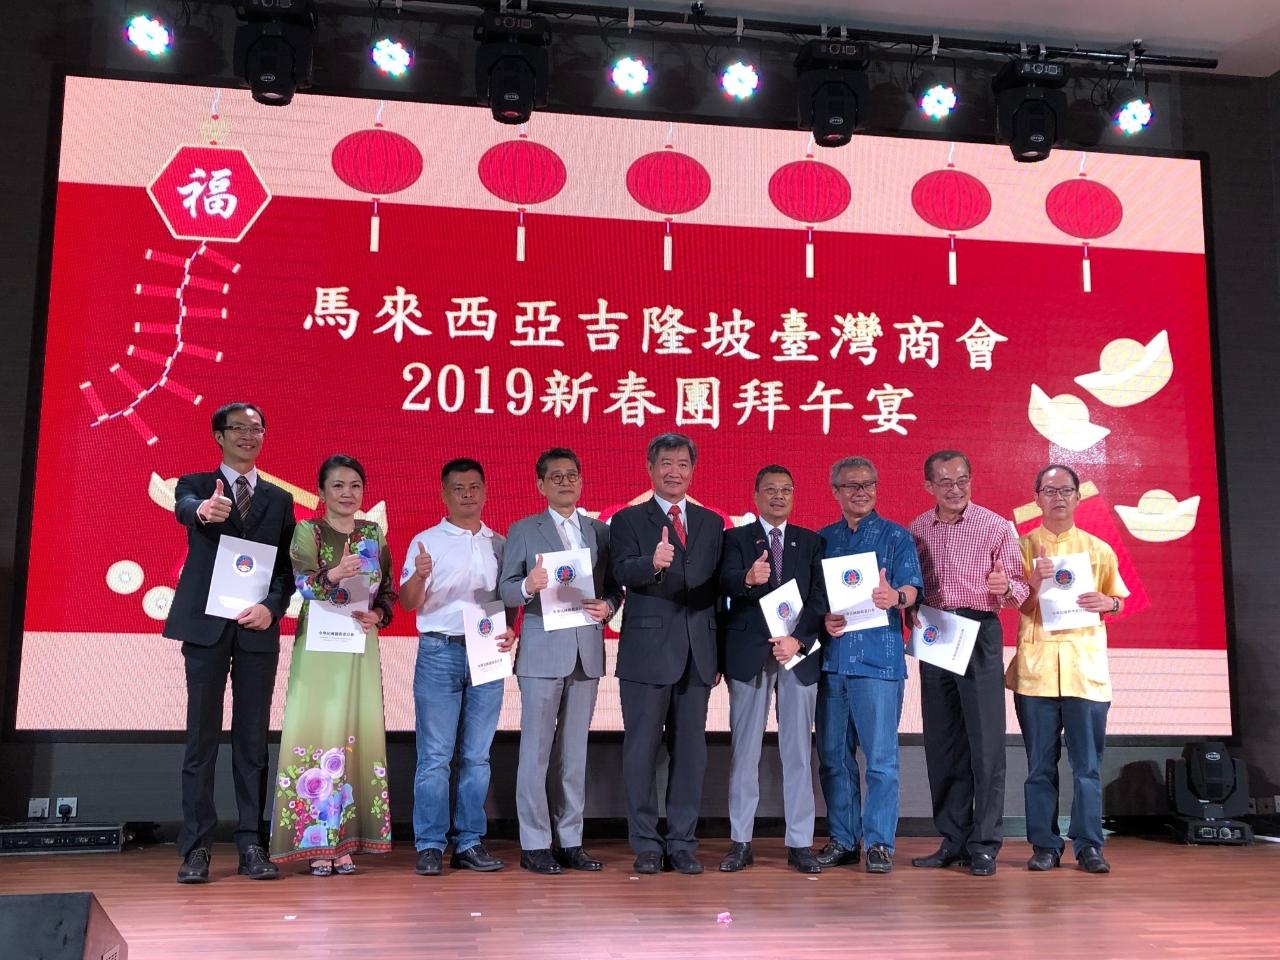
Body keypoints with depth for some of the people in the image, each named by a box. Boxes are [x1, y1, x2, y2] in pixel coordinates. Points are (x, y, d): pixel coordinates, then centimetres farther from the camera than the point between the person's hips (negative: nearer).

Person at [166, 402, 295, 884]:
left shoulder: (279, 499, 14)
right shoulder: (195, 484, 7)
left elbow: (287, 566, 9)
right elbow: (184, 509, -17)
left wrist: (272, 606, -11)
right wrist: (203, 511, -42)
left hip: (257, 628, 2)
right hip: (206, 625, -2)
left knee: (253, 739, 4)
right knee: (202, 737, 0)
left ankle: (251, 844, 8)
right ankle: (196, 847, 4)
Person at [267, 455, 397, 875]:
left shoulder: (374, 534, 11)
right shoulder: (307, 532, 1)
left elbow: (388, 591, 14)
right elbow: (301, 587, -13)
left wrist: (378, 614, -6)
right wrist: (332, 575, -32)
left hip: (361, 647, 3)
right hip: (318, 647, -3)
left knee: (359, 732, 1)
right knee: (317, 731, -7)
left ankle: (345, 842, 8)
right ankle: (316, 843, 0)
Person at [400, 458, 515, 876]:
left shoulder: (498, 544, 14)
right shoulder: (426, 542, 3)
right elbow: (408, 603, -2)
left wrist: (510, 630, 0)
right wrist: (419, 577, -23)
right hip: (440, 653, -3)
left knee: (477, 755, 7)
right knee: (435, 755, -3)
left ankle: (470, 843, 14)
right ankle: (429, 845, 3)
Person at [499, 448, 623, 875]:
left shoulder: (601, 531, 13)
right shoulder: (523, 531, 4)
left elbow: (614, 586, 13)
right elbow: (505, 591, -1)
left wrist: (608, 606, -8)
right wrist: (528, 586, -22)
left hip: (587, 651, 4)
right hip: (542, 651, -3)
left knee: (575, 751, 9)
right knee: (536, 750, -2)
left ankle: (571, 841, 16)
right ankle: (534, 844, 5)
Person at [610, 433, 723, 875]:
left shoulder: (711, 523, 13)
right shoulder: (628, 520, 2)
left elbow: (718, 589, 13)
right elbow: (622, 572, -15)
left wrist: (718, 654, 10)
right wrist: (653, 563, -37)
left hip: (697, 654, 4)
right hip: (647, 651, -3)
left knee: (690, 750, 7)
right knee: (642, 749, 2)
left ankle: (682, 843, 17)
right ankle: (646, 844, 12)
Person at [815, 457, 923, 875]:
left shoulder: (896, 536, 5)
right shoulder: (822, 539, 15)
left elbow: (911, 588, -7)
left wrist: (894, 597, -31)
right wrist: (823, 618, -7)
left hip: (878, 657, -3)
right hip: (831, 658, 4)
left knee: (881, 758, -4)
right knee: (833, 756, 7)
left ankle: (879, 842, 4)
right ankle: (842, 839, 17)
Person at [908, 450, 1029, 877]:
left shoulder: (996, 526, 0)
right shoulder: (915, 530, 9)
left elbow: (1019, 589, -2)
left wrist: (1005, 587, -23)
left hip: (979, 635, -3)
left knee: (985, 741, -3)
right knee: (941, 742, 7)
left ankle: (984, 845, 4)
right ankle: (952, 840, 17)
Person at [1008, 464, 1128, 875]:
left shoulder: (1099, 549, 12)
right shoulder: (1022, 546, 8)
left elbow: (1120, 601, 16)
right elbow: (1015, 606, 3)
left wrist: (1108, 603, -7)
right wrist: (1034, 584, -17)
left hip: (1086, 667, 1)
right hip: (1036, 667, -1)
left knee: (1087, 763, 2)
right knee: (1040, 763, 3)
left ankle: (1088, 846, 9)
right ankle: (1044, 845, 10)